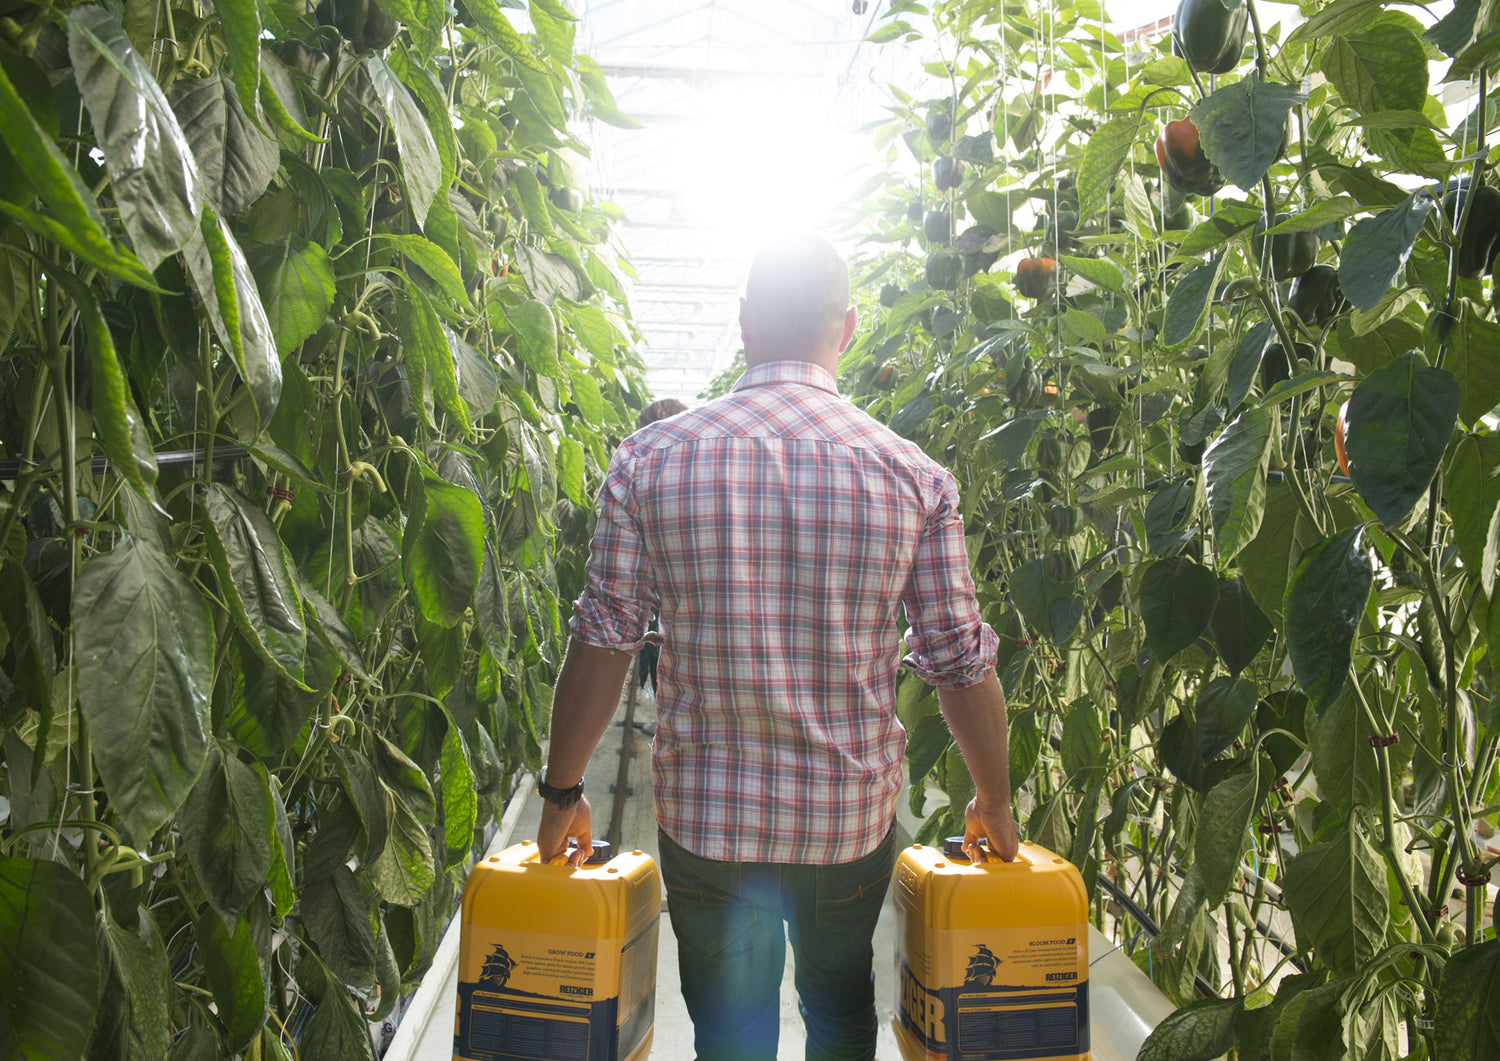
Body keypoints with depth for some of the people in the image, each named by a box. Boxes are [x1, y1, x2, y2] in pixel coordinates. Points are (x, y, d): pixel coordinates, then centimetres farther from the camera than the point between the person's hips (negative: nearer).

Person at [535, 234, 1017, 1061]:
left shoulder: (650, 459, -9)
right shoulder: (913, 474, -9)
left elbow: (602, 645, -7)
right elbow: (962, 664, -4)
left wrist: (562, 792, 6)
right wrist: (993, 803, 11)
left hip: (704, 816, 0)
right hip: (853, 819, 1)